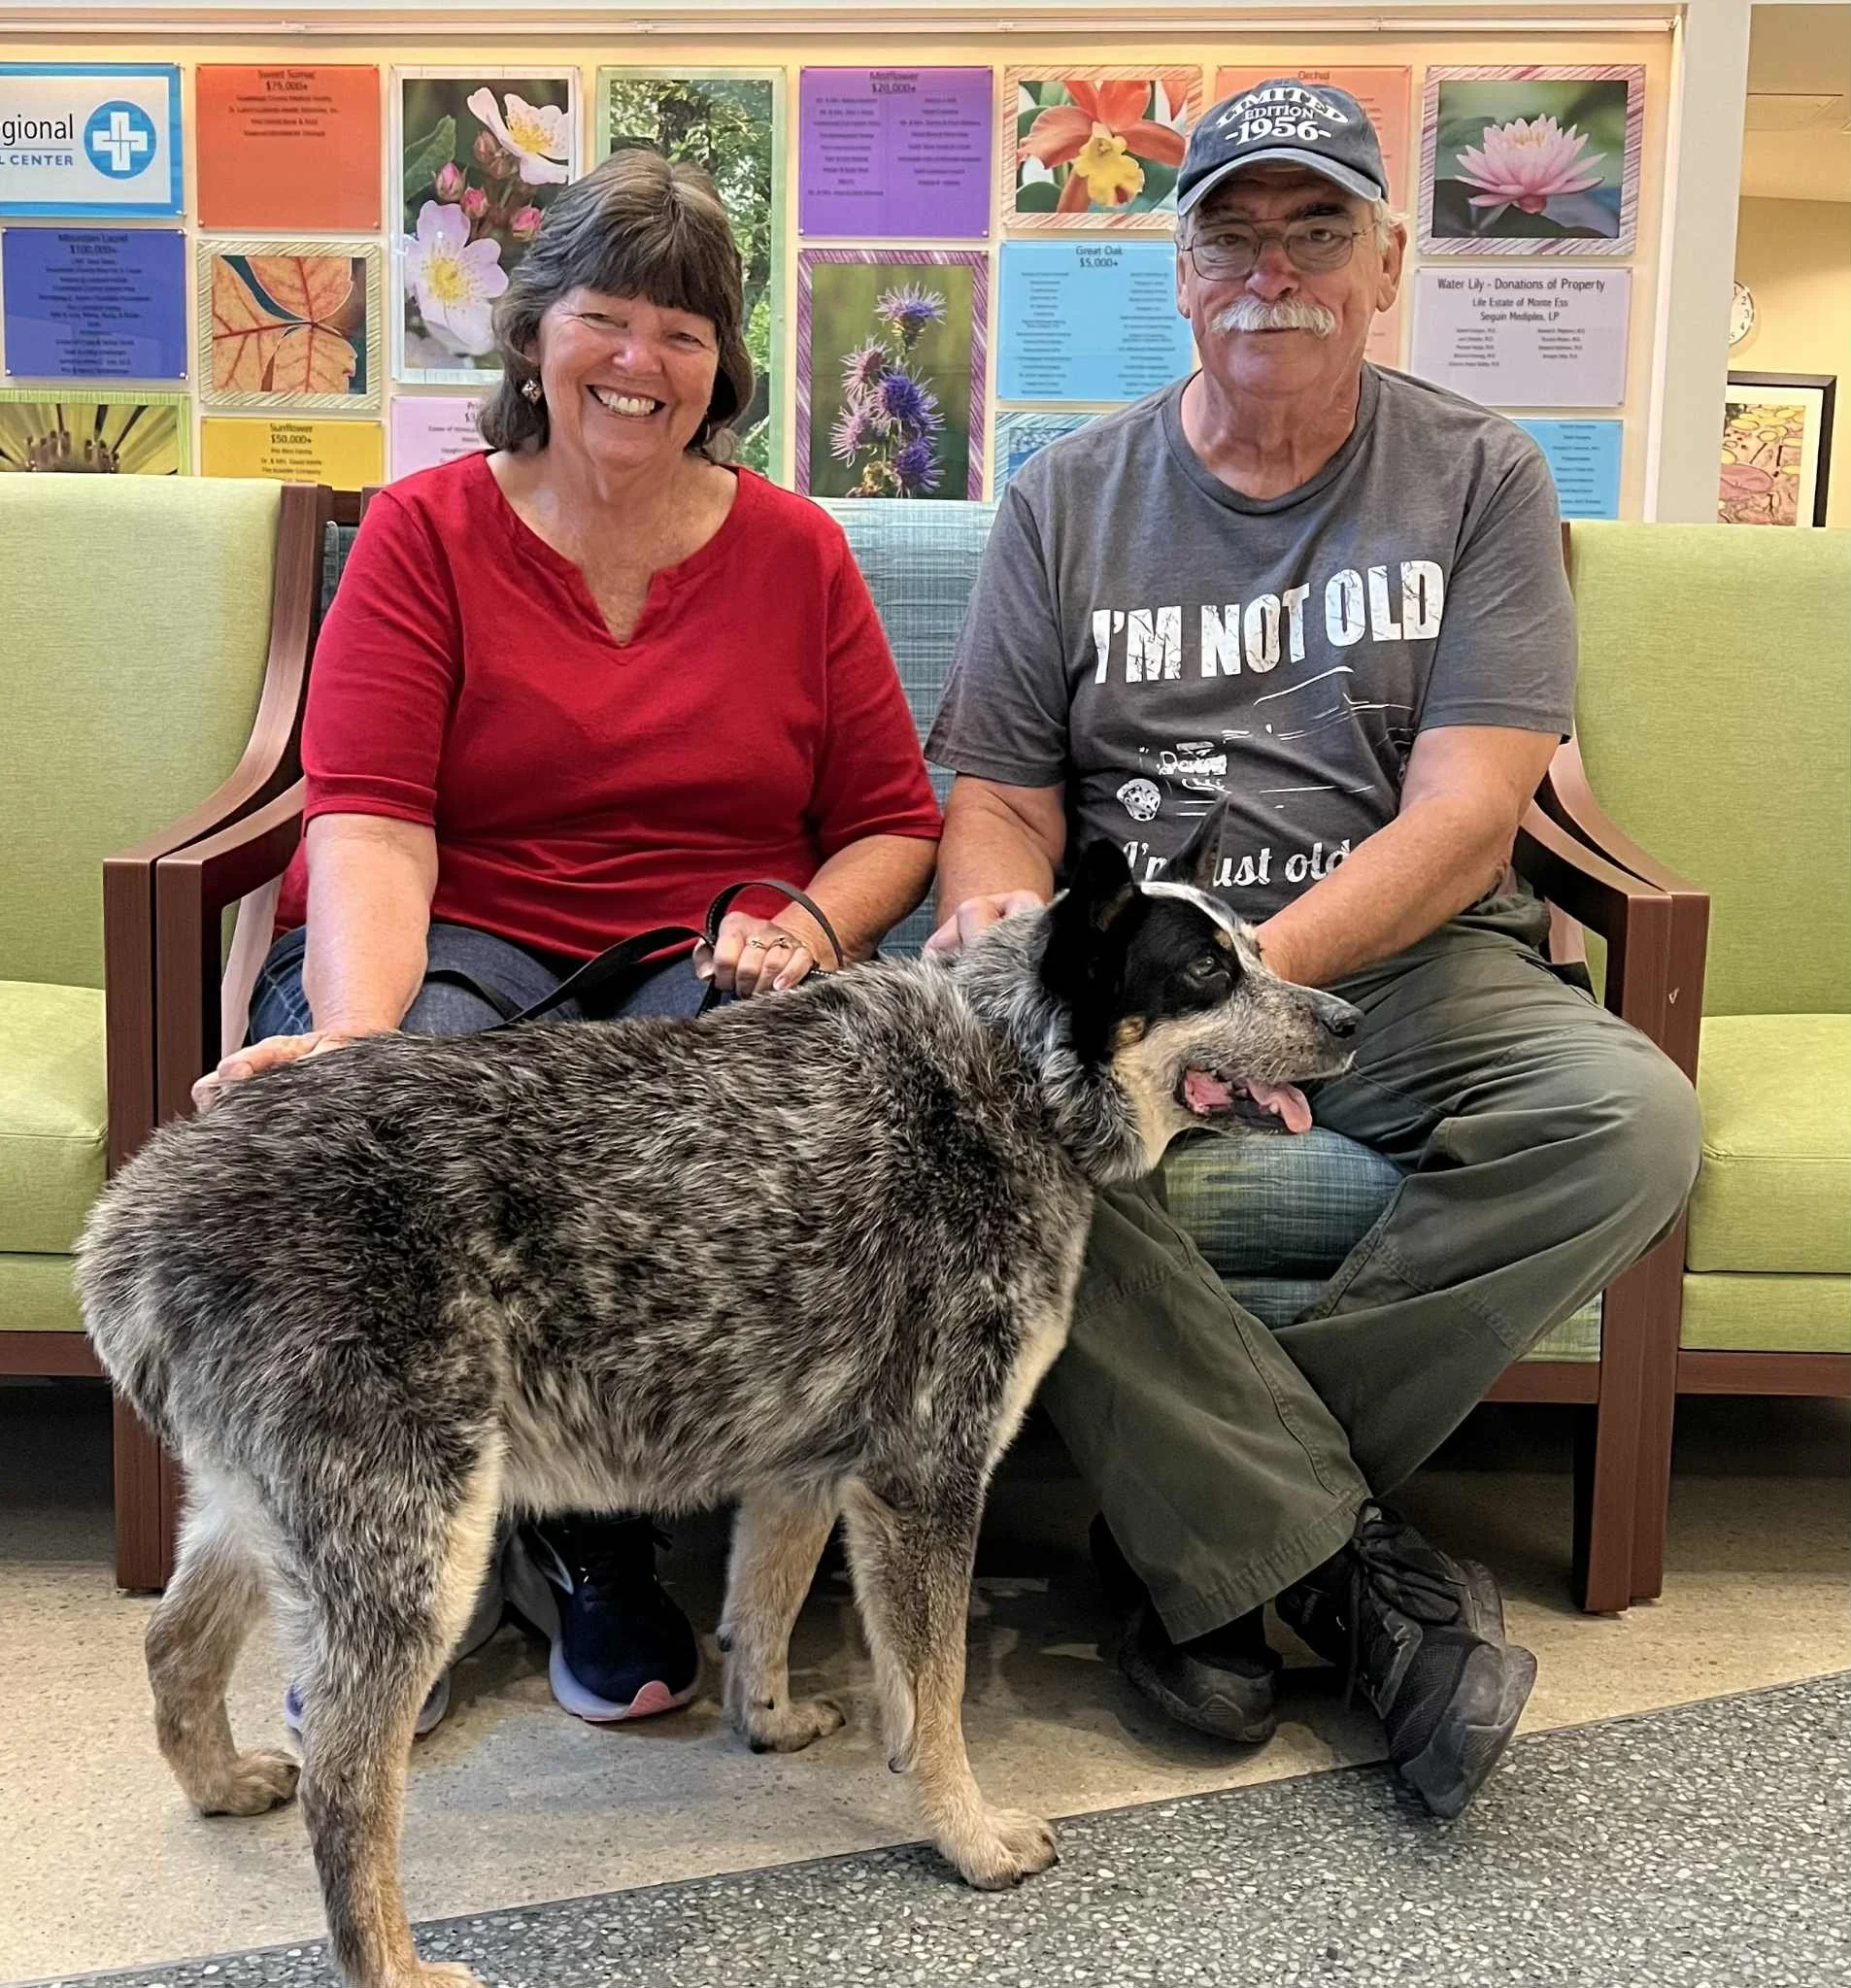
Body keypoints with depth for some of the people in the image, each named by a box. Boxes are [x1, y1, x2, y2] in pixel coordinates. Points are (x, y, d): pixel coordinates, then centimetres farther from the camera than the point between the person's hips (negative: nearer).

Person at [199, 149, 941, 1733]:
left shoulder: (797, 551, 10)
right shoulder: (426, 531, 4)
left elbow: (894, 824, 10)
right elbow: (368, 822, -10)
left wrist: (805, 932, -13)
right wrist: (358, 1026, -30)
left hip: (715, 961, 1)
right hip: (460, 940, -1)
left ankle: (598, 1540, -9)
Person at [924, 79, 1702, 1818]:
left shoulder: (1478, 481, 5)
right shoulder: (1067, 500, 10)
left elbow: (1463, 817, -7)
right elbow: (998, 804, 5)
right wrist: (997, 918, -20)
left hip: (1401, 962, 0)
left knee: (1629, 1120, -28)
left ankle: (1203, 1527, -17)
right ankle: (1340, 1553, -19)